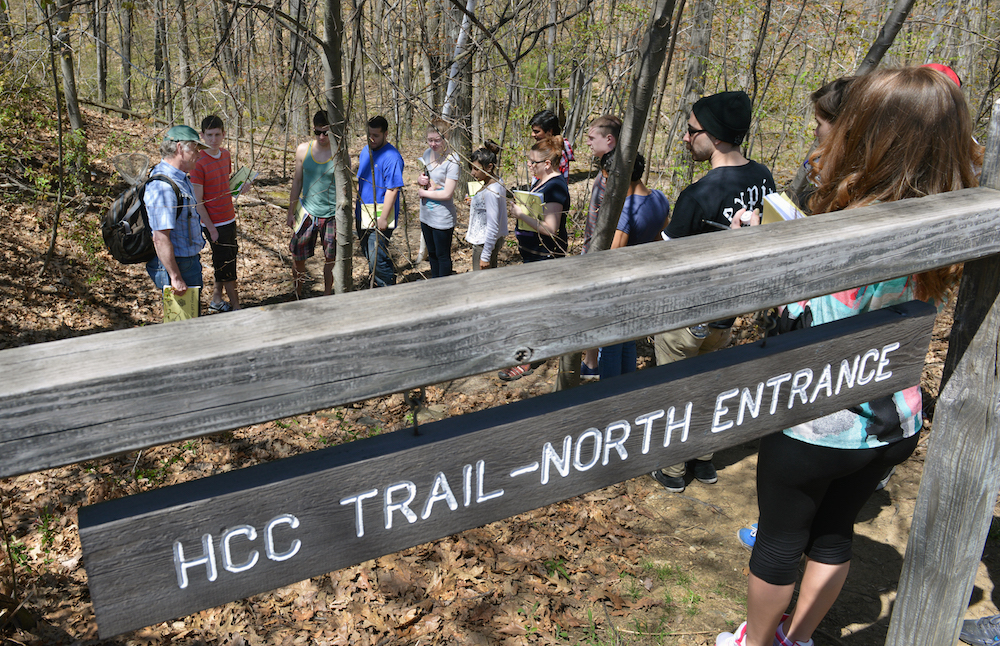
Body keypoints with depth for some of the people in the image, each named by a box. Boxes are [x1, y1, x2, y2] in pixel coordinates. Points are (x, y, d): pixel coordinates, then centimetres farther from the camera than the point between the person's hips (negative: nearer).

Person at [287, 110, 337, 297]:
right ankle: (297, 295, 31)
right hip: (307, 212, 2)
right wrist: (291, 212, 10)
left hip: (332, 215, -2)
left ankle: (327, 298, 28)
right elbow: (297, 182, 8)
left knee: (330, 259, 9)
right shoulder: (303, 150, -2)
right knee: (298, 256, 9)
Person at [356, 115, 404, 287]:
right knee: (370, 258, 16)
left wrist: (383, 218, -22)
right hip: (363, 215, 9)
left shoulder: (392, 157, -16)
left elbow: (392, 190, -20)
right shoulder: (366, 150, 11)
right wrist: (356, 210, 19)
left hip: (380, 217, -9)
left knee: (378, 260, -11)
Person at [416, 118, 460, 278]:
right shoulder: (427, 153, 3)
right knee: (432, 254, 21)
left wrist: (423, 193, -9)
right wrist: (420, 180, -6)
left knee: (443, 256, 6)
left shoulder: (452, 160, -19)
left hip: (442, 218, -8)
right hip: (426, 215, 8)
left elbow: (447, 193, -22)